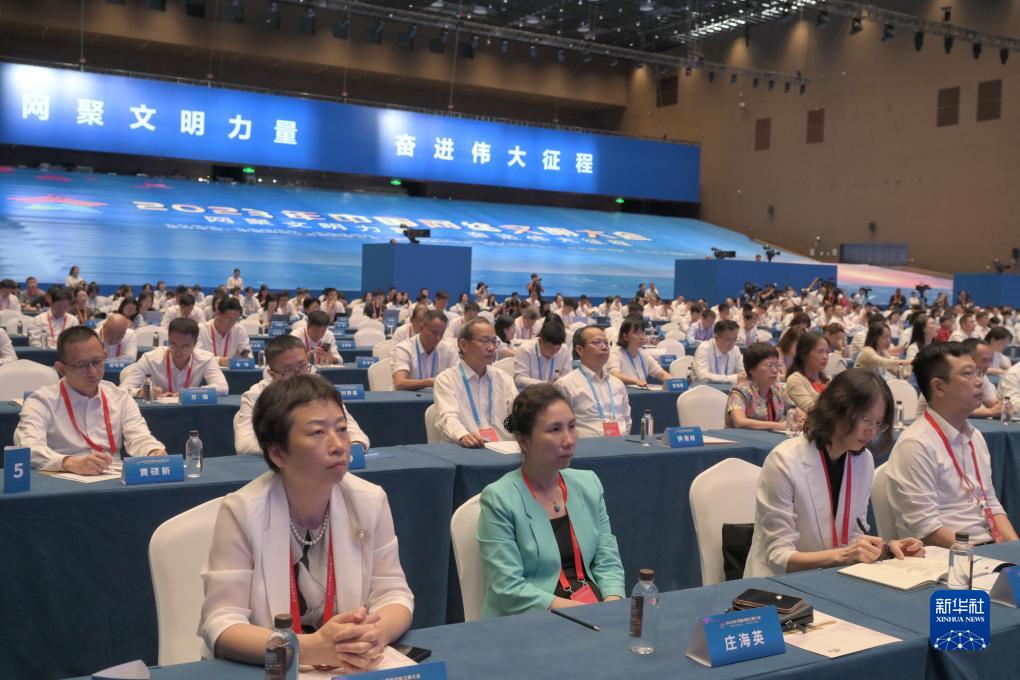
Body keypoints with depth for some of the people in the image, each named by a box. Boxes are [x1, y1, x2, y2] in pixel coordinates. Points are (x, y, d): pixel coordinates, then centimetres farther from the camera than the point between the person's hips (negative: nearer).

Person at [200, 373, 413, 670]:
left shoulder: (371, 502, -5)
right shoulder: (242, 512, -13)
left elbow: (392, 592, -1)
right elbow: (220, 625, -16)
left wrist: (377, 633, -23)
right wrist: (311, 648, -29)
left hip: (353, 666, 3)